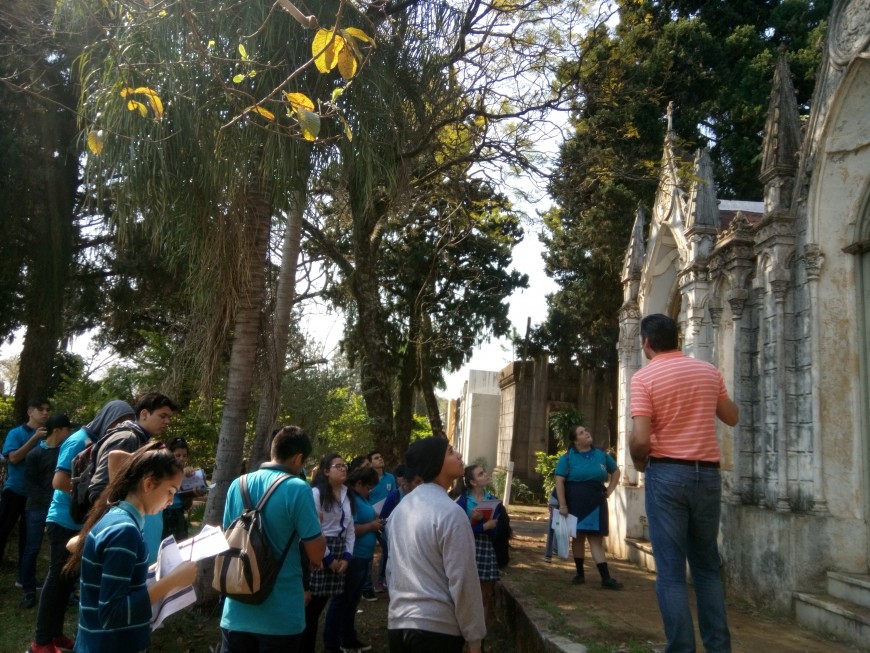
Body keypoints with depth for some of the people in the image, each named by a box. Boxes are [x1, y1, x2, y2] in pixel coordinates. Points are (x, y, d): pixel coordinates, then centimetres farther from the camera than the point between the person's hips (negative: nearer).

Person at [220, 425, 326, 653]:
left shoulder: (237, 485, 2)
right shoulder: (297, 488, -16)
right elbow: (316, 553, -13)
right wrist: (317, 526, 7)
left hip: (237, 613, 5)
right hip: (280, 617, -5)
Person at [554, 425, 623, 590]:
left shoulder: (601, 455, 7)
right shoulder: (567, 457, -4)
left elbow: (616, 471, 22)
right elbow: (559, 481, -9)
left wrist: (609, 490, 9)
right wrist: (562, 505, -16)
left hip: (596, 502, 2)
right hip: (575, 502, -2)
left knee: (596, 539, 0)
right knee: (578, 536, 6)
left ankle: (606, 578, -3)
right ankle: (580, 573, 18)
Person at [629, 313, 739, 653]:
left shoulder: (644, 377, -8)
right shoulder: (709, 371, 6)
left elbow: (640, 439, -16)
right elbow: (731, 417, 19)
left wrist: (638, 462, 3)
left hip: (667, 474, -5)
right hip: (708, 474, 5)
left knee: (671, 571, 1)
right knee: (707, 567, 18)